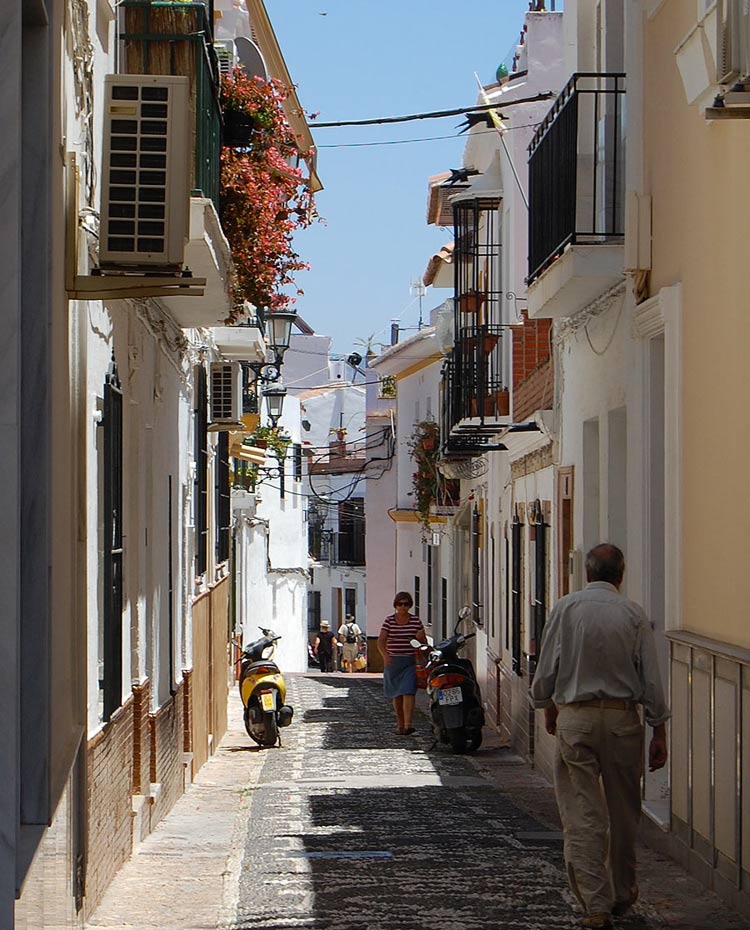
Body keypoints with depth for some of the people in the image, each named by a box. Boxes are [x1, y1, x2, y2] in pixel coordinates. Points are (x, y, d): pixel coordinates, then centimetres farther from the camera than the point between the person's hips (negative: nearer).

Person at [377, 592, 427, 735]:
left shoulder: (416, 621, 4)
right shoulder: (389, 621, 2)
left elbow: (424, 642, 10)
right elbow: (381, 641, -9)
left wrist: (421, 638, -14)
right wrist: (385, 655, -27)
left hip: (411, 662, -1)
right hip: (392, 661, 1)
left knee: (408, 692, -16)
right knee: (396, 695, 11)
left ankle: (408, 725, -25)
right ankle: (400, 722, 28)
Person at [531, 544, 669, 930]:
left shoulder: (566, 608, -2)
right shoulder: (633, 615, -2)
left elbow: (546, 670, 1)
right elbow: (651, 680, -2)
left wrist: (548, 708, 19)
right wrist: (659, 733, 5)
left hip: (575, 718, -1)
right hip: (622, 718, 1)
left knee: (582, 815, -1)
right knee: (623, 812, 14)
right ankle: (622, 895, 28)